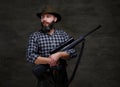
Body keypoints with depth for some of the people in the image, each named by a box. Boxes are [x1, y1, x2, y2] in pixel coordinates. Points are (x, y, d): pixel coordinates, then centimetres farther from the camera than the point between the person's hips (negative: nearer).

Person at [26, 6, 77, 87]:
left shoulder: (63, 34, 4)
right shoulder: (34, 36, -2)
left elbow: (73, 52, -4)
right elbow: (30, 56, -12)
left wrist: (59, 55, -20)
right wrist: (49, 61, -17)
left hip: (62, 77, 2)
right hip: (44, 79, -2)